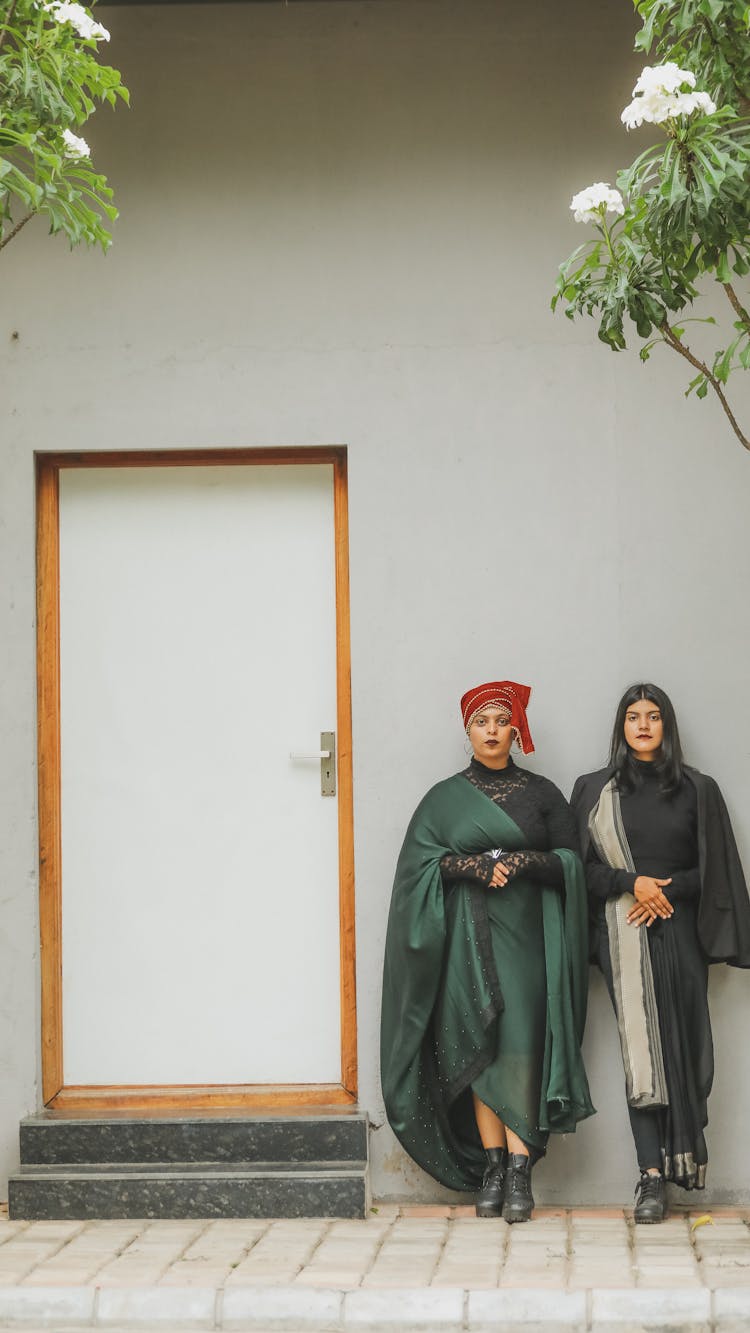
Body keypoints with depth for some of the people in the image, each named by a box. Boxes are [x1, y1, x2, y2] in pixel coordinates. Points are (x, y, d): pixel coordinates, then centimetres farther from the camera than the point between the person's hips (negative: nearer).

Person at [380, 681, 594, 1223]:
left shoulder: (541, 793, 9)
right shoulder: (444, 797, 10)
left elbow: (571, 862, 5)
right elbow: (418, 861, 2)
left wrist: (523, 861, -12)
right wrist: (471, 864, -13)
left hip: (526, 937, -1)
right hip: (468, 939, 1)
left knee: (521, 1049, -10)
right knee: (477, 1050, -2)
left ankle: (520, 1172, -11)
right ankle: (492, 1165, 3)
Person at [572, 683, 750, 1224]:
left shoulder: (697, 790, 9)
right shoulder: (594, 790, 9)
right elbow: (581, 866, 5)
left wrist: (667, 888, -8)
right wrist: (631, 883, -10)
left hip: (679, 930, 1)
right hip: (623, 934, 0)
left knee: (680, 1046, -4)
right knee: (639, 1049, -6)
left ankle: (671, 1163, 6)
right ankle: (652, 1174, -7)